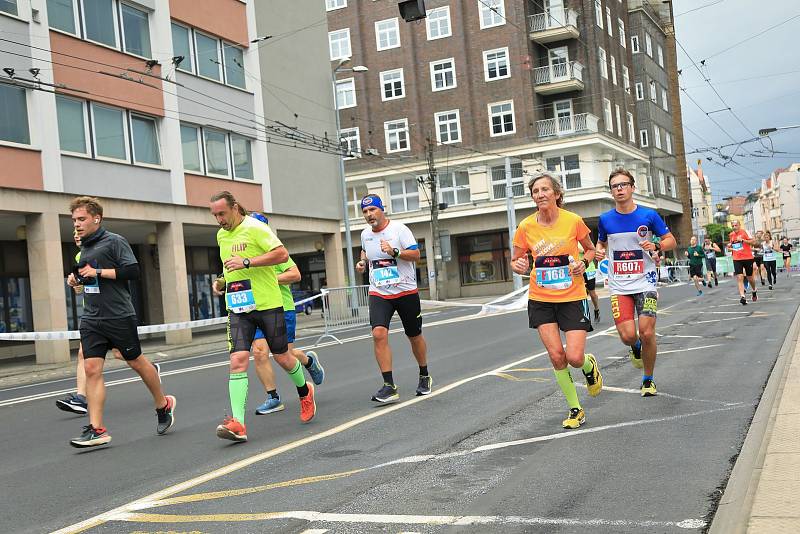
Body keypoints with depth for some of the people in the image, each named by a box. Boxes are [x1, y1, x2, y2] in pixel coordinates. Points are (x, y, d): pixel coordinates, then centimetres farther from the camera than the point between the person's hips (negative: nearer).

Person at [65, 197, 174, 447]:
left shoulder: (114, 241, -6)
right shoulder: (84, 247, 17)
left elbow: (133, 270, -16)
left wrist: (98, 272, -16)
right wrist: (77, 279, 10)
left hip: (119, 317, -6)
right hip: (91, 320, 6)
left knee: (136, 362, 6)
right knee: (91, 369, -5)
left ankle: (163, 405, 28)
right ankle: (96, 429, -5)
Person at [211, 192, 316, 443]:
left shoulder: (254, 228, -9)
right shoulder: (221, 235, 14)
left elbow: (282, 254, -20)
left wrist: (246, 262, -23)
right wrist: (222, 281, 13)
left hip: (268, 304, -5)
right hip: (237, 308, 5)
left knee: (282, 357, 7)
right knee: (238, 360, -12)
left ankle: (305, 392, 38)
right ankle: (237, 423, -19)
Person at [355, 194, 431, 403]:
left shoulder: (399, 229, -9)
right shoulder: (365, 234, 8)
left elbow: (416, 254, -13)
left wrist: (394, 252, -27)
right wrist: (363, 261, 9)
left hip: (406, 291, -3)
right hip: (378, 293, 3)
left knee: (415, 336, 11)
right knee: (379, 333, -20)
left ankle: (425, 376, 36)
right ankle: (389, 386, -17)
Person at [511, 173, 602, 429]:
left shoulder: (573, 221, -7)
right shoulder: (526, 227, -4)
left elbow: (590, 249, 9)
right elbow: (515, 261, 5)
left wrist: (584, 262, -11)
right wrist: (519, 266, -18)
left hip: (572, 297, -2)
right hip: (541, 299, 2)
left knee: (574, 357, -10)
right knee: (556, 355, -5)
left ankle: (590, 366, 29)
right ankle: (575, 409, 14)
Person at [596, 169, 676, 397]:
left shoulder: (649, 215, -3)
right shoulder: (605, 219, 2)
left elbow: (671, 240, 5)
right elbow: (601, 242, 20)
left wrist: (656, 246, -16)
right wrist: (599, 251, -3)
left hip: (645, 283, -1)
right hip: (619, 286, 1)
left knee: (647, 334, -7)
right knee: (628, 336, -12)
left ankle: (648, 379, 16)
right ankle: (635, 348, 28)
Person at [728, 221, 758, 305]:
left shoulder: (744, 232, -7)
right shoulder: (731, 235, 9)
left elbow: (754, 242, -12)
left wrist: (743, 240, -21)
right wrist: (731, 248, 6)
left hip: (747, 258, -3)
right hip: (737, 259, 3)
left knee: (750, 277, 12)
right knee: (739, 277, -13)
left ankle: (754, 291, 42)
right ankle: (742, 297, -19)